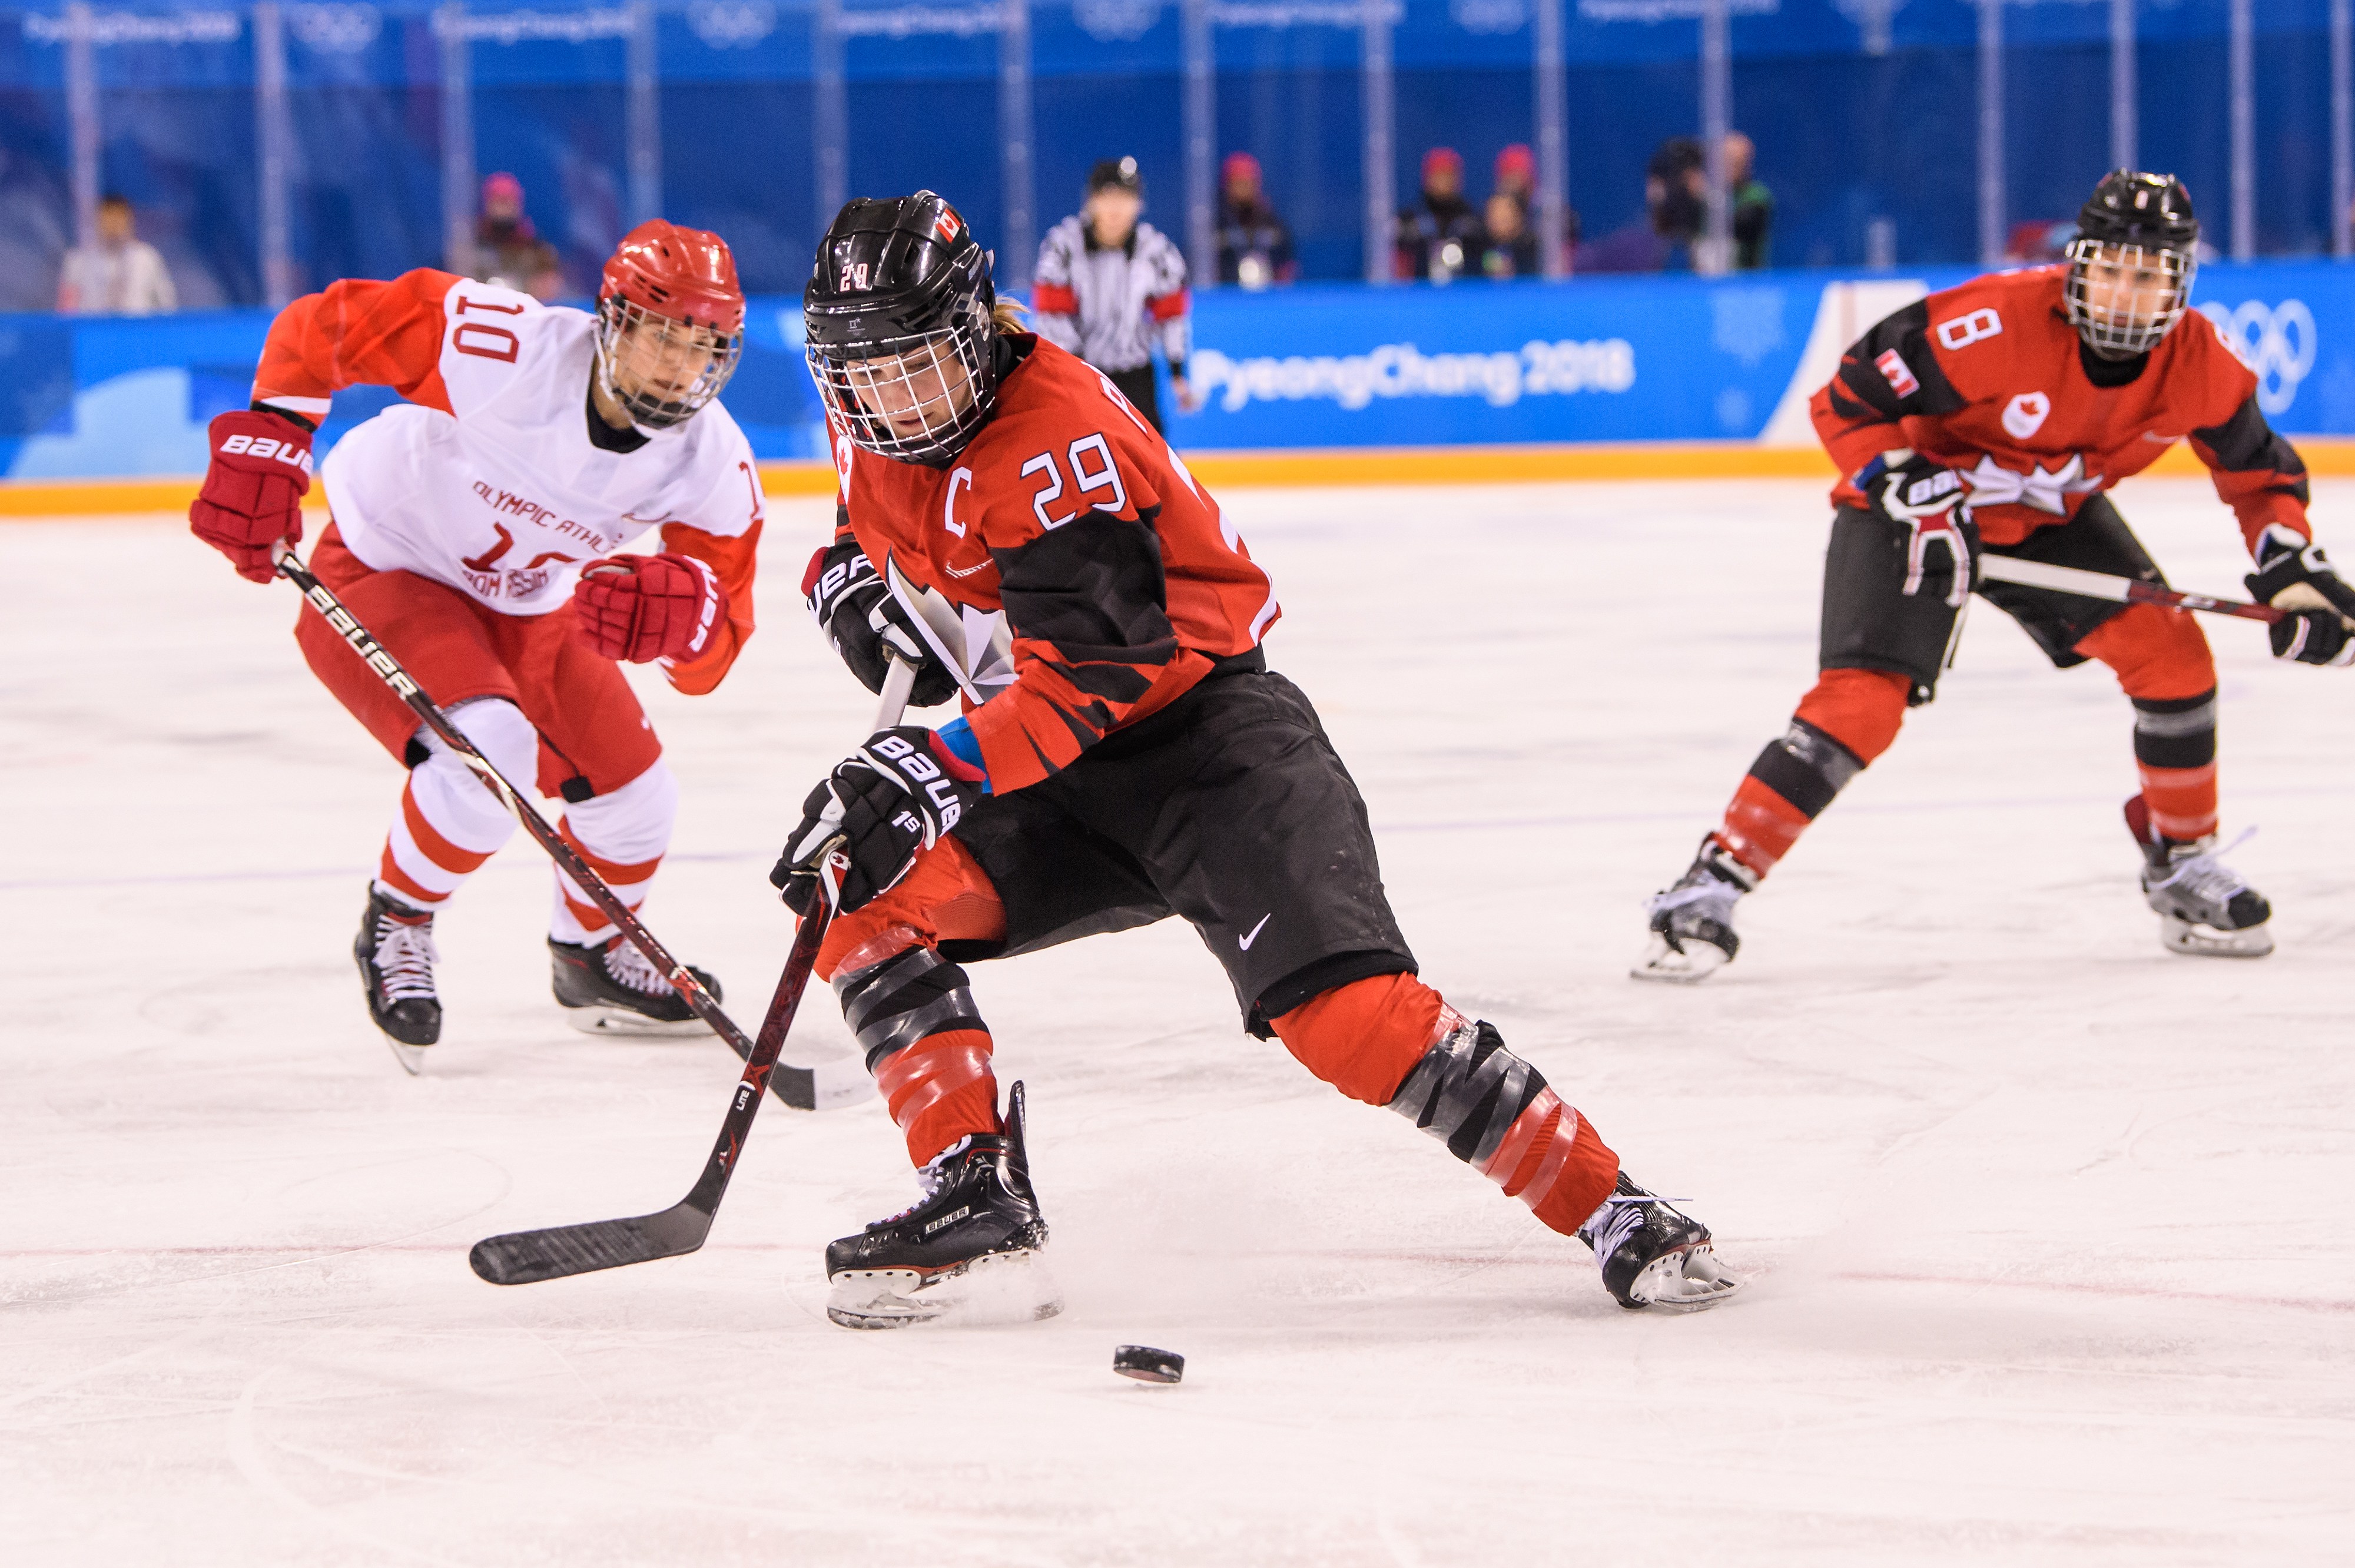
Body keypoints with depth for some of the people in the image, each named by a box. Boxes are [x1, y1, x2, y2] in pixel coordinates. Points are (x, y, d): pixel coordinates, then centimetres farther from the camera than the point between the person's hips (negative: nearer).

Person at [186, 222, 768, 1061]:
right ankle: (394, 927, -1)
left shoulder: (712, 461, -18)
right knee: (490, 751, -30)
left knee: (633, 794, 8)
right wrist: (267, 442, -30)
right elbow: (320, 327, -25)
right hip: (381, 573, -6)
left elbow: (716, 640, -15)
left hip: (523, 608, 6)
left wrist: (673, 610, -37)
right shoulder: (508, 348, -34)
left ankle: (591, 956, 41)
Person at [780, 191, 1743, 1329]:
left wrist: (944, 770, -40)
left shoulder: (1057, 437, -24)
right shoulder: (877, 431, 1)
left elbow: (1093, 672, -30)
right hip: (1066, 778, 9)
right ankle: (973, 1198, -8)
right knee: (865, 895, -10)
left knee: (1342, 1008, -24)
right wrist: (848, 582, 0)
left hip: (1206, 736, -8)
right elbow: (877, 521, 25)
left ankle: (1611, 1211, -20)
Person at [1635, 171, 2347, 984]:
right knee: (1861, 702, -20)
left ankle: (2185, 866, 12)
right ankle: (1710, 887, -18)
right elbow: (1845, 404, -26)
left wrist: (2294, 567, -15)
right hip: (1918, 500, -5)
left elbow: (2258, 469, -1)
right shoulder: (1996, 324, -34)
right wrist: (1910, 494, -33)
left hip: (2052, 515, 5)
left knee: (2172, 653, -9)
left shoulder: (2198, 363, -18)